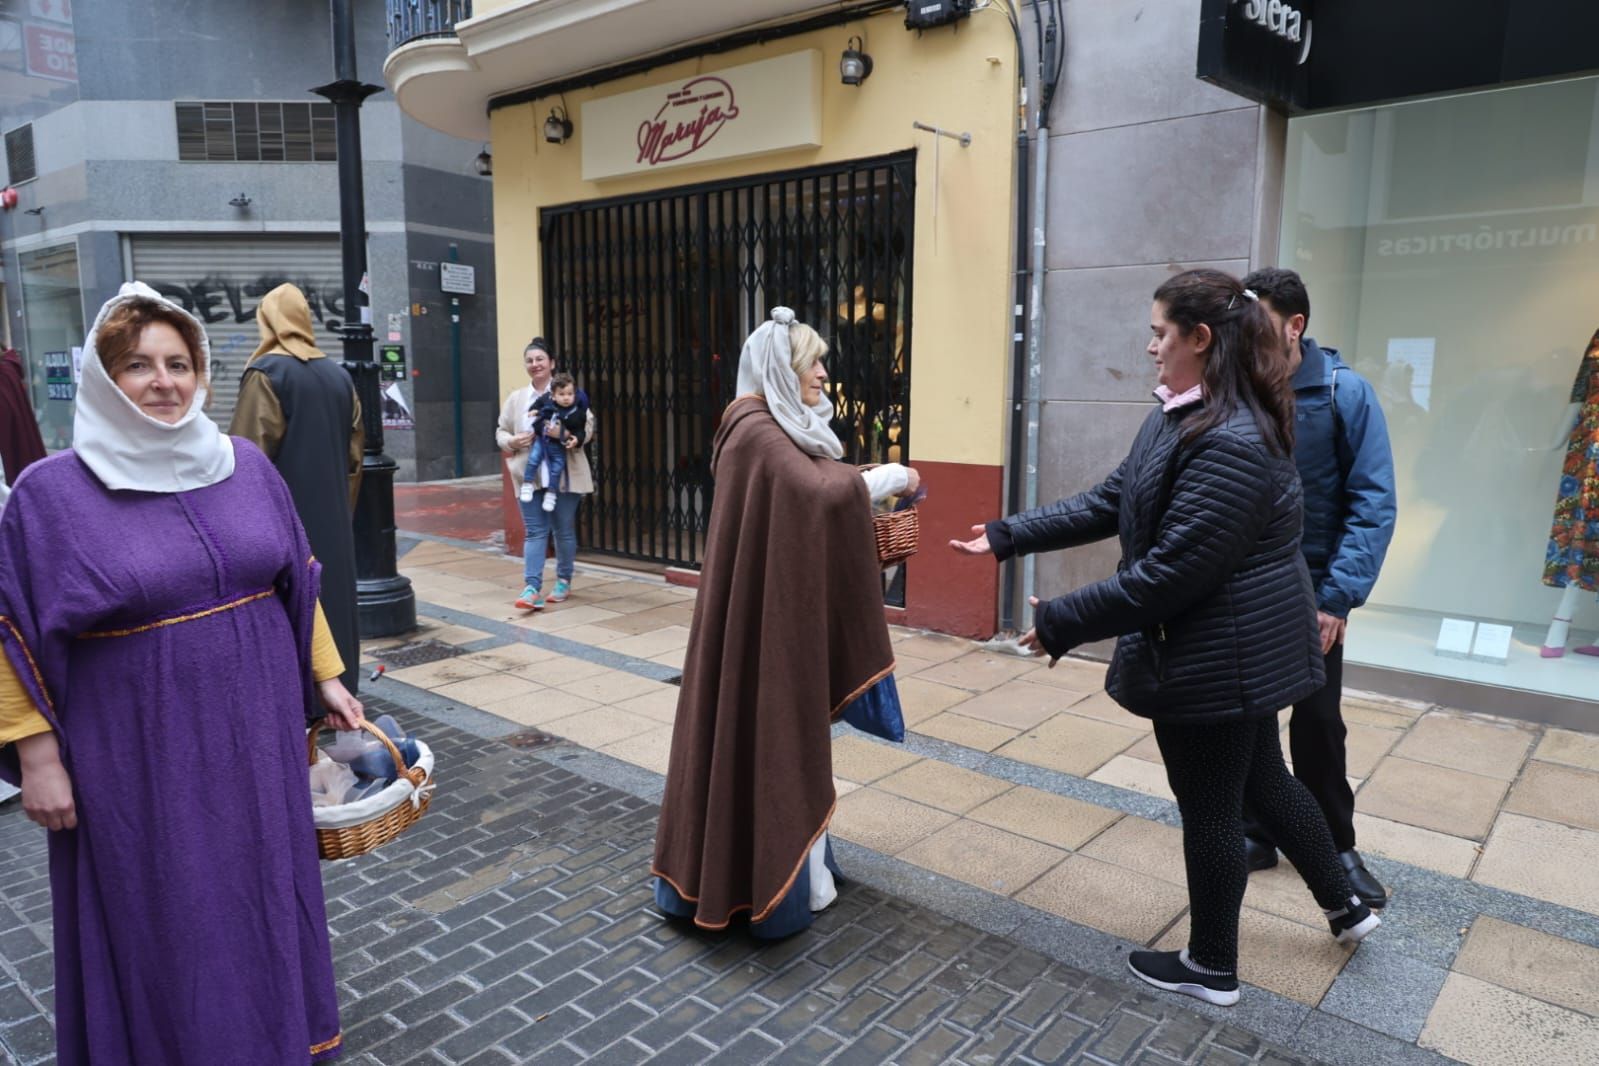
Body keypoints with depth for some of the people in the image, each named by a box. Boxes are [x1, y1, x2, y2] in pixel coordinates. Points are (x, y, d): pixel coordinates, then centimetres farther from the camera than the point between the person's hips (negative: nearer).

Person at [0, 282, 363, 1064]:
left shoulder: (246, 466, 2)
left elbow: (299, 582, 9)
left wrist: (325, 678, 9)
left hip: (255, 738, 4)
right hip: (139, 760, -3)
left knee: (263, 897, 18)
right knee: (159, 922, 12)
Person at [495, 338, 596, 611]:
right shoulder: (515, 398, 10)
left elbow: (588, 426, -5)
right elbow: (501, 432, 13)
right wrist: (512, 441, -9)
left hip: (563, 473, -2)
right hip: (530, 475, 2)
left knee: (564, 530, 9)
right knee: (534, 531, -2)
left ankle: (564, 581, 25)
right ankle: (532, 588, -6)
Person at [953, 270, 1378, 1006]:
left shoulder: (1232, 444, -28)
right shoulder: (1182, 417, 6)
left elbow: (1168, 574, -30)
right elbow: (1109, 503, 9)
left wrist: (1060, 622, -23)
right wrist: (1008, 537, 6)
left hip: (1218, 658, -10)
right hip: (1242, 648, 10)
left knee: (1209, 811, 8)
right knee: (1264, 783, 26)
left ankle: (1211, 968, 29)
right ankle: (1345, 907, 47)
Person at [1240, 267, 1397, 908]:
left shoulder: (1345, 393, -10)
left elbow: (1374, 504, -12)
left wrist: (1339, 597, -18)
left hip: (1309, 591, -1)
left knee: (1317, 722, 12)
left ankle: (1335, 845, 31)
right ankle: (1255, 832, 30)